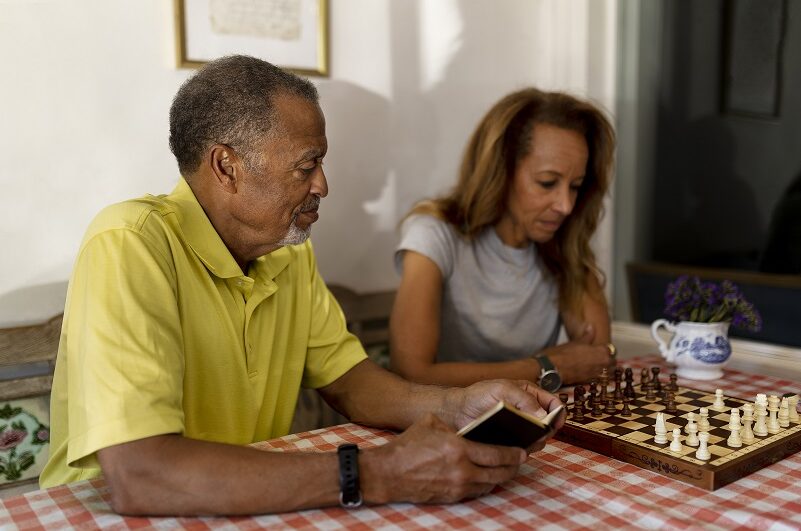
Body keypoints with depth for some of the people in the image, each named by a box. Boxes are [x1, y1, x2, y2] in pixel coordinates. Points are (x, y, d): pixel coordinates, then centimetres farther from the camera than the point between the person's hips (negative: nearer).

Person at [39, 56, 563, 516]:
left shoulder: (291, 252, 1)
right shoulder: (129, 247, -22)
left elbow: (346, 378, 5)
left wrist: (457, 406, -13)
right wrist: (375, 475, -31)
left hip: (253, 506, 5)